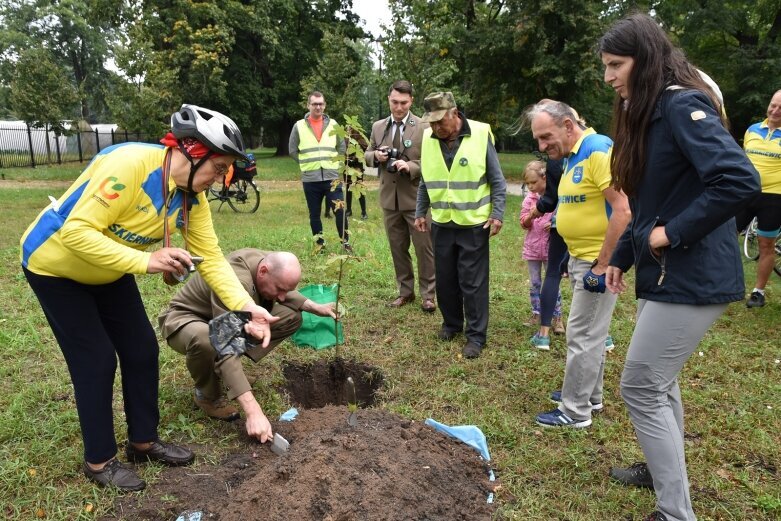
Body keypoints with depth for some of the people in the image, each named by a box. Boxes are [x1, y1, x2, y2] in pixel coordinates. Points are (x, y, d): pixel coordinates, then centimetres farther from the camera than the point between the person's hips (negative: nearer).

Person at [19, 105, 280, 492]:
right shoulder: (129, 164, -35)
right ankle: (99, 461, 17)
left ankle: (144, 441, 25)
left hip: (109, 272, 7)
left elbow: (210, 258, -13)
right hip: (55, 264, -7)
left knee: (142, 350, 6)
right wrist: (145, 261, -41)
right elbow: (76, 232, -36)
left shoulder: (193, 197, -12)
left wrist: (246, 307, -24)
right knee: (96, 361, -4)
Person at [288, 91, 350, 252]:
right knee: (314, 214, 9)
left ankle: (345, 243, 9)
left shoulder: (333, 124, 4)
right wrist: (307, 163, 4)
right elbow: (292, 150, 8)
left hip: (332, 177, 0)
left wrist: (332, 163, 6)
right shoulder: (299, 126, 0)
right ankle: (319, 244, 22)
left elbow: (341, 148, 13)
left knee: (340, 211, -4)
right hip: (310, 179, 0)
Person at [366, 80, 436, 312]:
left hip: (416, 198, -4)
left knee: (424, 248, 2)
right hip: (390, 198, 4)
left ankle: (428, 295, 15)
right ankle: (405, 291, 26)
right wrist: (376, 155, -7)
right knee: (398, 248, 13)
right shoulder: (378, 126, 8)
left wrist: (410, 166, -24)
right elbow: (368, 155, 16)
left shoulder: (424, 127, -6)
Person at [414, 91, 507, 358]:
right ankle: (451, 323, 33)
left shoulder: (480, 134, -11)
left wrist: (497, 214, -9)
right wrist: (420, 212, 13)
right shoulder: (428, 138, 1)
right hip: (441, 223, 4)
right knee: (445, 279, 13)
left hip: (474, 223, -4)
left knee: (473, 283, 1)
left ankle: (476, 335, 13)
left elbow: (497, 180, -5)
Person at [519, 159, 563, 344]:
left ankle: (557, 317, 16)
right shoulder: (529, 198, 2)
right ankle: (536, 313, 26)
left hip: (551, 247, -4)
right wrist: (531, 215, -19)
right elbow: (524, 224, 1)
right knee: (534, 283, 12)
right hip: (532, 247, 4)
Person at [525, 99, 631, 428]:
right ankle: (590, 394, 34)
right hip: (581, 258, 10)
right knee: (590, 332, 19)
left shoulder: (598, 150, -19)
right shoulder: (572, 156, 11)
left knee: (583, 334, -1)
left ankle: (575, 411, 12)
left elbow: (622, 210, -25)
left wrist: (602, 266, -23)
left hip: (599, 261, -10)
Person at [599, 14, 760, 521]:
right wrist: (621, 256, 15)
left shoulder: (681, 104, -16)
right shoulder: (647, 113, 14)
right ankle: (664, 468, 39)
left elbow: (740, 179, -28)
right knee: (658, 381, 20)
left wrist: (674, 233, -22)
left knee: (641, 387, -4)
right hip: (665, 272, 10)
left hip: (691, 276, -10)